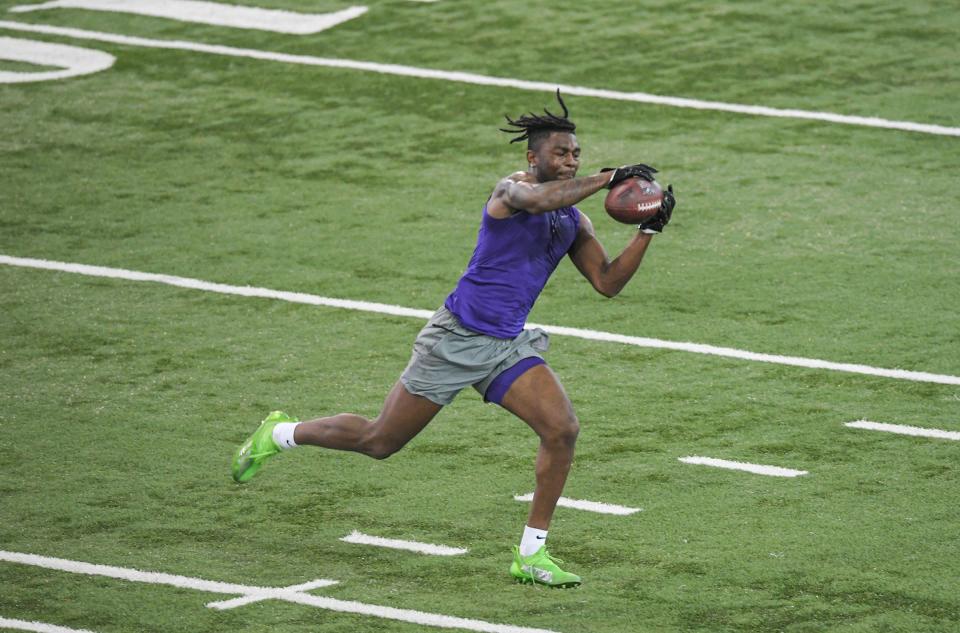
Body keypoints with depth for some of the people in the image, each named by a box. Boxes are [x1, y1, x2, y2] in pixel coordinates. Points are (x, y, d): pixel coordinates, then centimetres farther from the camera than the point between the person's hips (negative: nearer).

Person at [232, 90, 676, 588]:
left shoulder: (574, 224, 9)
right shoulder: (511, 190, -13)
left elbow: (607, 283, 7)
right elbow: (537, 199, -37)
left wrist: (648, 232, -4)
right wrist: (607, 179, -37)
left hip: (507, 345, 6)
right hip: (457, 336, -6)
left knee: (563, 429, -14)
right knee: (379, 441, 3)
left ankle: (531, 555, -4)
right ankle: (279, 434, 29)